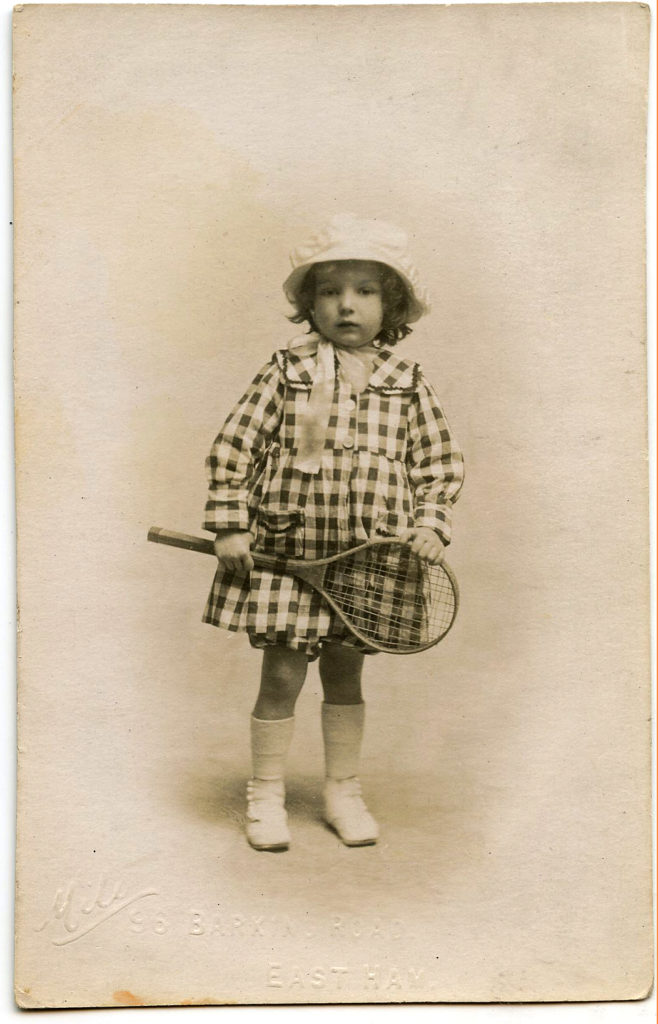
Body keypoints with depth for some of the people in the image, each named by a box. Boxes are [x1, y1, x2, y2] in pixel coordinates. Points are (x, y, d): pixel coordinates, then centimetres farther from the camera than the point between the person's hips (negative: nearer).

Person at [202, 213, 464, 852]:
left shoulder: (408, 386, 3)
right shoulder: (285, 373, -3)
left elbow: (439, 463, 10)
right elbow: (233, 448, -2)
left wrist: (430, 526, -2)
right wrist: (230, 527, -6)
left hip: (367, 560, 2)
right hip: (285, 554, -2)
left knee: (345, 675, 14)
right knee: (282, 675, 4)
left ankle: (342, 791, 31)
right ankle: (266, 795, 23)